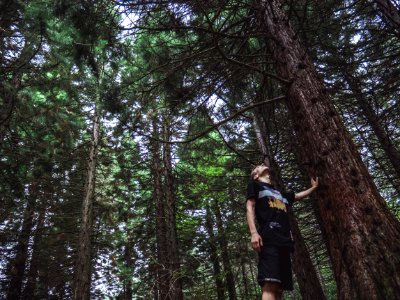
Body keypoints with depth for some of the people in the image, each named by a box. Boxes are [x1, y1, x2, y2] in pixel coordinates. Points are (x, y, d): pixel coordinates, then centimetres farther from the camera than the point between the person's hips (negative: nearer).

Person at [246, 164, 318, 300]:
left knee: (279, 288, 0)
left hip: (284, 241, 7)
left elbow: (299, 195, 50)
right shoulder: (254, 185, 15)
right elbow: (250, 208, 1)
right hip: (268, 239, -7)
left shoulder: (279, 193, 33)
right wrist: (254, 233, -13)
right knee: (270, 285, -22)